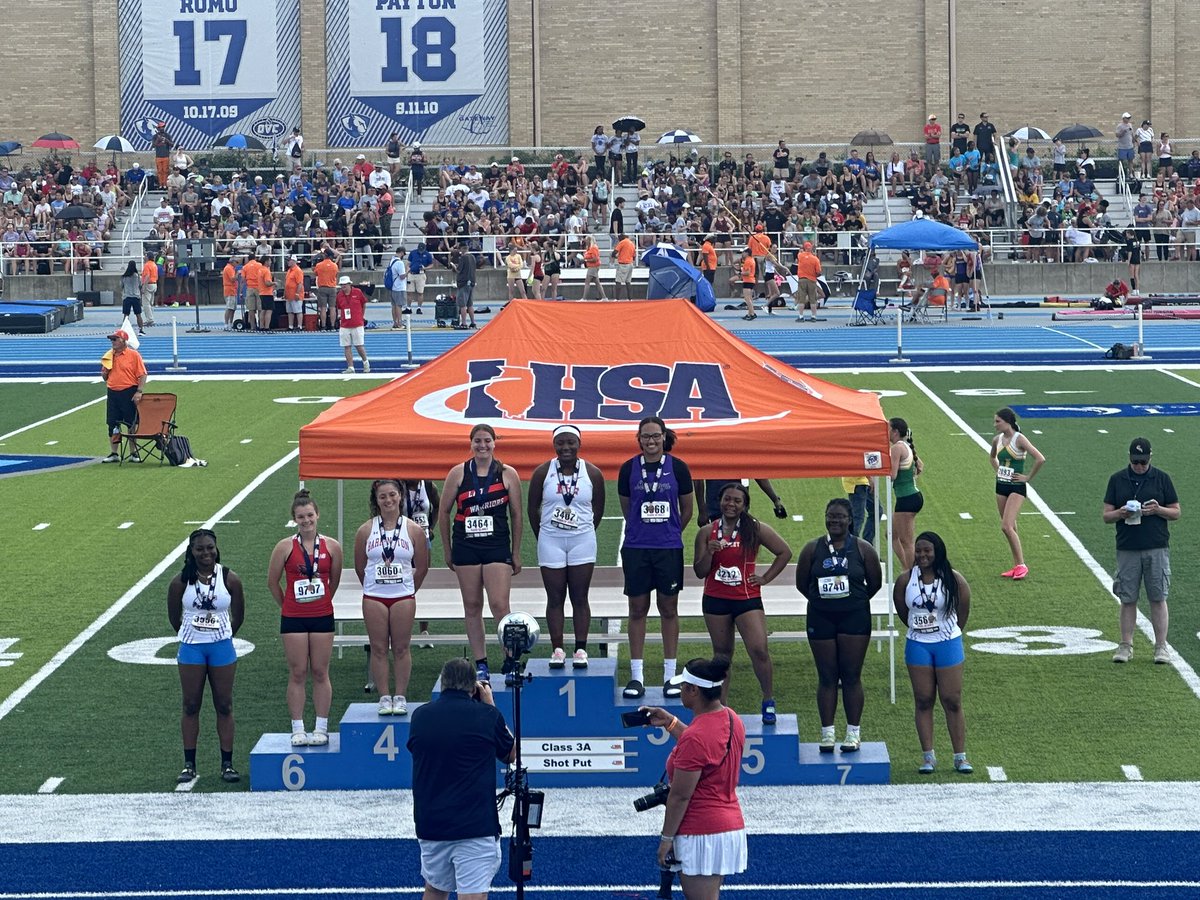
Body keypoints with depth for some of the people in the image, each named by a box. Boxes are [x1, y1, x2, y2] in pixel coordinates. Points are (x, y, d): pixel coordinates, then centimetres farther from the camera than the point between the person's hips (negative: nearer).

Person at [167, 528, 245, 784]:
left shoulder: (230, 580, -6)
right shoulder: (181, 582, -7)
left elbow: (238, 616, 7)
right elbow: (174, 616, 6)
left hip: (221, 647, 0)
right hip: (191, 648, 0)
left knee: (224, 706, 3)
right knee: (191, 706, 4)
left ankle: (227, 764, 8)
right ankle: (189, 765, 9)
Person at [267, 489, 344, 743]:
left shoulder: (332, 547, -1)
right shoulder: (285, 547, -5)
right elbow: (272, 582, 5)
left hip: (322, 617, 1)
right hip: (293, 619, -1)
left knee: (320, 674, 5)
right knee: (297, 674, 2)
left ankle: (321, 728, 12)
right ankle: (298, 729, 7)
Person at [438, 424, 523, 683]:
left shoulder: (507, 474, 2)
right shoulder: (458, 473, 3)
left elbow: (516, 515, 7)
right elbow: (444, 512, 9)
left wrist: (516, 553, 6)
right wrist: (447, 551, 9)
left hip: (497, 546, -2)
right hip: (465, 546, 2)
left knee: (499, 605, -11)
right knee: (472, 606, 6)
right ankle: (480, 664, 12)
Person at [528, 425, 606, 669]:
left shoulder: (593, 474, -1)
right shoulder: (543, 473, -2)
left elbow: (598, 510, 9)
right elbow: (533, 508, 6)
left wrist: (585, 533, 11)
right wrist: (542, 537, 9)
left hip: (582, 541, 0)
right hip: (550, 541, 0)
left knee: (580, 598, 1)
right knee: (555, 598, 2)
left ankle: (581, 650, 3)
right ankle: (557, 650, 5)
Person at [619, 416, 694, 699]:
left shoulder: (678, 468, 0)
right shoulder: (628, 469, 1)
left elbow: (686, 511, 10)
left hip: (669, 548, 0)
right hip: (636, 548, 0)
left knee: (669, 609, 5)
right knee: (638, 609, 4)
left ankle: (670, 675, 11)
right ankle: (636, 676, 8)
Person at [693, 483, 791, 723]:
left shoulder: (756, 529, -2)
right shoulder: (707, 532, 3)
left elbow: (785, 552, 5)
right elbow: (700, 572, 4)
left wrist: (766, 578, 0)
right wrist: (709, 552, -15)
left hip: (747, 598, -2)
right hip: (715, 600, 2)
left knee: (759, 650, -12)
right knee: (722, 653, 10)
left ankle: (769, 701, 4)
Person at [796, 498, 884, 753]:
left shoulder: (862, 549, -2)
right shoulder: (813, 549, 0)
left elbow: (875, 582, 7)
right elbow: (802, 583, 9)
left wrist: (856, 601, 10)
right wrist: (822, 599, 9)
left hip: (855, 618, -1)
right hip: (821, 619, 1)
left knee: (852, 676, 2)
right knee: (826, 677, 4)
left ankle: (853, 732, 9)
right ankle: (827, 732, 9)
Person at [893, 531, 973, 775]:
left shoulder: (953, 579, -9)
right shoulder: (906, 579, -4)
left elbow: (963, 610, 2)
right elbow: (901, 610, 8)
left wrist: (951, 632, 10)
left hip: (948, 644, -2)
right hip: (918, 645, 2)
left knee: (952, 701, 0)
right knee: (923, 701, 4)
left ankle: (960, 757, 6)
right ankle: (928, 756, 10)